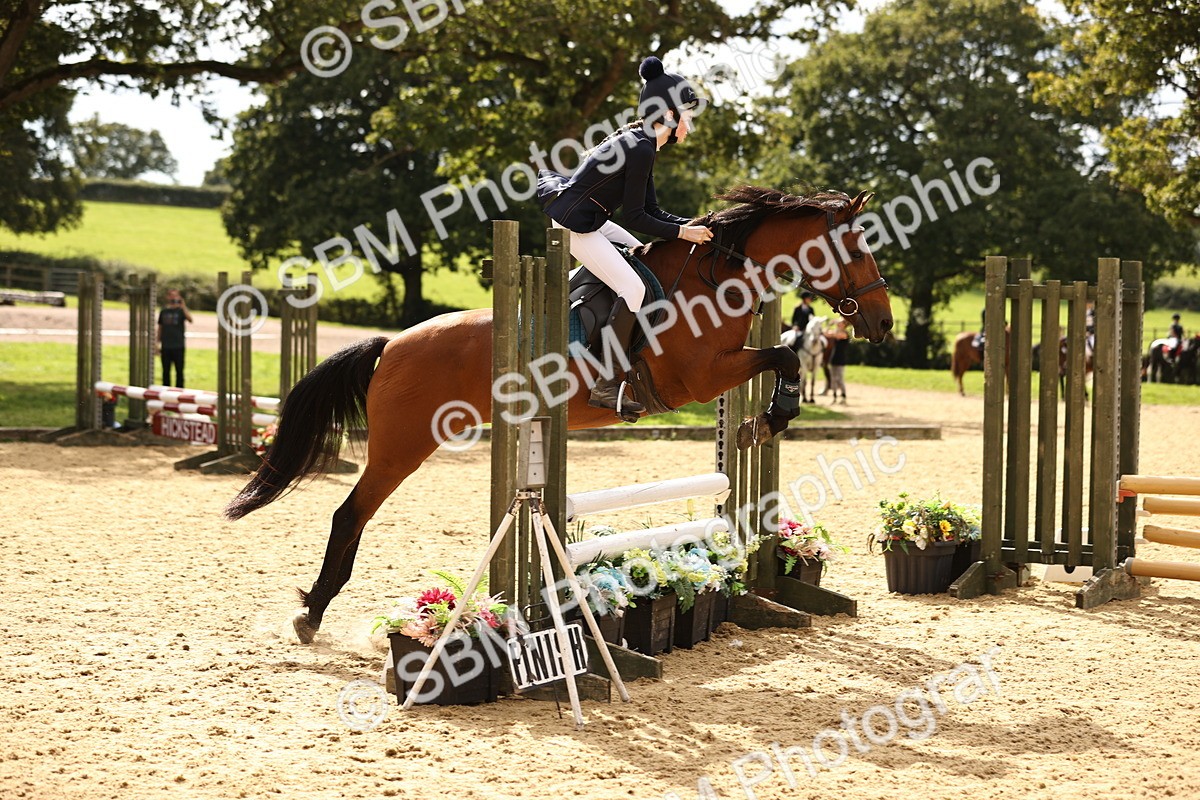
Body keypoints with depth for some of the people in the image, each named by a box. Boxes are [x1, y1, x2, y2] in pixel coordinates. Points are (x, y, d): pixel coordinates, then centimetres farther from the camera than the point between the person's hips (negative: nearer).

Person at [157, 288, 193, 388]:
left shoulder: (181, 311, 0)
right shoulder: (163, 312, 10)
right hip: (165, 346, 3)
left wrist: (183, 306, -28)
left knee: (179, 371, -1)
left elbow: (190, 320, -19)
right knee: (166, 371, 8)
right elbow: (160, 328, 15)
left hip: (178, 346, -3)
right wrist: (158, 343, 12)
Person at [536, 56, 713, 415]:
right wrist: (683, 232, -13)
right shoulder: (641, 150, -19)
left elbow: (651, 211, 13)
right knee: (632, 288, -15)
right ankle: (606, 387, -15)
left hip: (591, 218, 11)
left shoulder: (638, 142, 12)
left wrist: (695, 224, 4)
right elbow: (635, 217, -18)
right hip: (574, 224, -11)